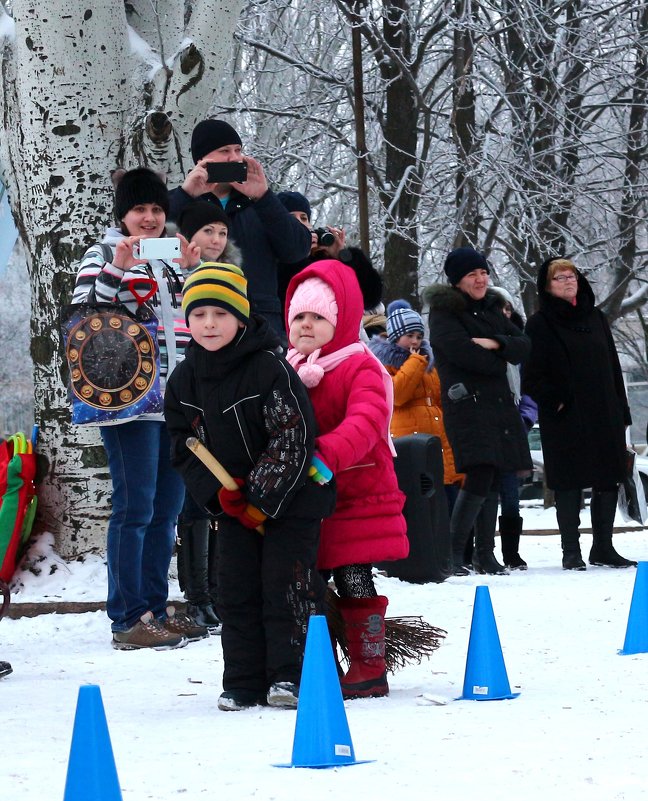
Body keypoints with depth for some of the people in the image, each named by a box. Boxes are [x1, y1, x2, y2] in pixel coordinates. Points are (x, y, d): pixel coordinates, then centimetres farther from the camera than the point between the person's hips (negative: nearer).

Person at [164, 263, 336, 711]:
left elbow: (294, 440, -18)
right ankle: (244, 684, 10)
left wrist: (262, 499, -19)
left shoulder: (270, 370, -17)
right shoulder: (185, 381, 2)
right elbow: (185, 448, 6)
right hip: (233, 504, 6)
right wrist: (219, 494, -10)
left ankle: (290, 675, -2)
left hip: (291, 498, -6)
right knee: (236, 590, 4)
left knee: (286, 583, -8)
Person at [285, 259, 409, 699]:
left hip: (357, 498, -6)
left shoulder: (360, 367, -8)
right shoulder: (288, 369, 14)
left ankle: (369, 667, 3)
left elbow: (363, 423, -27)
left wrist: (326, 454, -41)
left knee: (354, 580, -5)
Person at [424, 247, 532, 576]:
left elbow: (523, 346, 9)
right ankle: (454, 552, -12)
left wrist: (495, 343, -11)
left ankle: (485, 554, 11)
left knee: (493, 481, 6)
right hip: (466, 403, -7)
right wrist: (500, 361, -2)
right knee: (480, 477, -17)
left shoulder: (489, 309, 20)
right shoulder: (443, 312, -2)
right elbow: (462, 352, -17)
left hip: (498, 404, 7)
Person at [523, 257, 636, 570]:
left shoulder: (595, 318, 14)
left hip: (604, 415, 5)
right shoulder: (540, 324, 0)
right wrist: (555, 401, -14)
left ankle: (603, 547, 13)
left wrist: (621, 411, 10)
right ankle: (571, 550, 3)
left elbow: (613, 367, 15)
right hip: (564, 419, -5)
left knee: (608, 481, 4)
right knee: (569, 483, -3)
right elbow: (532, 377, -4)